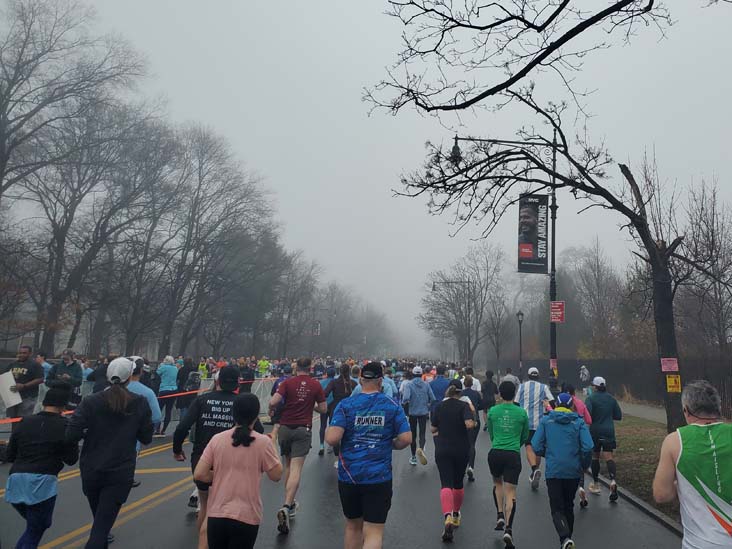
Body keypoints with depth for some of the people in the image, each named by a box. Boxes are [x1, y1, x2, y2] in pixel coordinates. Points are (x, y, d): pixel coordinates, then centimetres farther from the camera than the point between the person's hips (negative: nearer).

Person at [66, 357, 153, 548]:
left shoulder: (91, 401, -9)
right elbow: (146, 438, -2)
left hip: (91, 470, 2)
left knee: (100, 516, 26)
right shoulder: (140, 403, -8)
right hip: (121, 473, -2)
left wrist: (89, 432, 5)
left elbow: (71, 435, -15)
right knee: (103, 523, 2)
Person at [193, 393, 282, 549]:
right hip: (246, 517, -2)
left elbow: (199, 475, -4)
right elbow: (276, 476, -2)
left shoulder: (217, 439, -4)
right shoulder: (263, 442, -11)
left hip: (216, 514, 3)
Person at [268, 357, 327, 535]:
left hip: (285, 428, 2)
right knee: (296, 470, -6)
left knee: (288, 466, 20)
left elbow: (273, 402, -12)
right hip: (303, 429, -2)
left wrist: (271, 411, 9)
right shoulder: (316, 385, 0)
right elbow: (323, 408, 4)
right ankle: (286, 507, -22)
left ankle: (290, 504, 29)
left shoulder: (287, 382, -2)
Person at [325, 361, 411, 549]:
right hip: (379, 477, -1)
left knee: (353, 526, 22)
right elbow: (406, 439, -8)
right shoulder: (393, 406, -3)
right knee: (374, 532, 3)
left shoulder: (345, 405, -6)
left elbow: (332, 439, -16)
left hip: (349, 476, 1)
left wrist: (327, 431, 5)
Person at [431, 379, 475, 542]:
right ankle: (456, 515, 35)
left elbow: (433, 429, 4)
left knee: (446, 484, -6)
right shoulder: (464, 405, -8)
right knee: (458, 483, 19)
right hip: (462, 450, 0)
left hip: (442, 450, 0)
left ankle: (448, 516, -29)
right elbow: (470, 425, -23)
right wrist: (474, 422, -1)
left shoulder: (439, 406, 0)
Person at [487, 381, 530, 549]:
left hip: (495, 453, 1)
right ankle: (508, 529, -8)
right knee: (510, 492, 3)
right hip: (513, 455, -1)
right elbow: (525, 436, 13)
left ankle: (500, 517, 15)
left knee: (497, 483, 26)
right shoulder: (522, 413, 0)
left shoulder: (492, 411, 0)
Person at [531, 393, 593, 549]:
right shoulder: (579, 422, 0)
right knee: (569, 506, 21)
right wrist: (583, 466, 7)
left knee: (557, 509, 3)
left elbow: (536, 447, -4)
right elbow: (588, 448, -10)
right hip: (573, 471, 2)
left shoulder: (546, 420, 0)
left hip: (553, 471, -1)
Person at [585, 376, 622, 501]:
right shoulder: (611, 398, 6)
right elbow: (619, 416, 9)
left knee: (595, 456, 12)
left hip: (595, 431, -2)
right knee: (608, 457, -2)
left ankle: (596, 485, 21)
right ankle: (613, 480, -27)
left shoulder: (591, 398, -8)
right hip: (609, 431, 2)